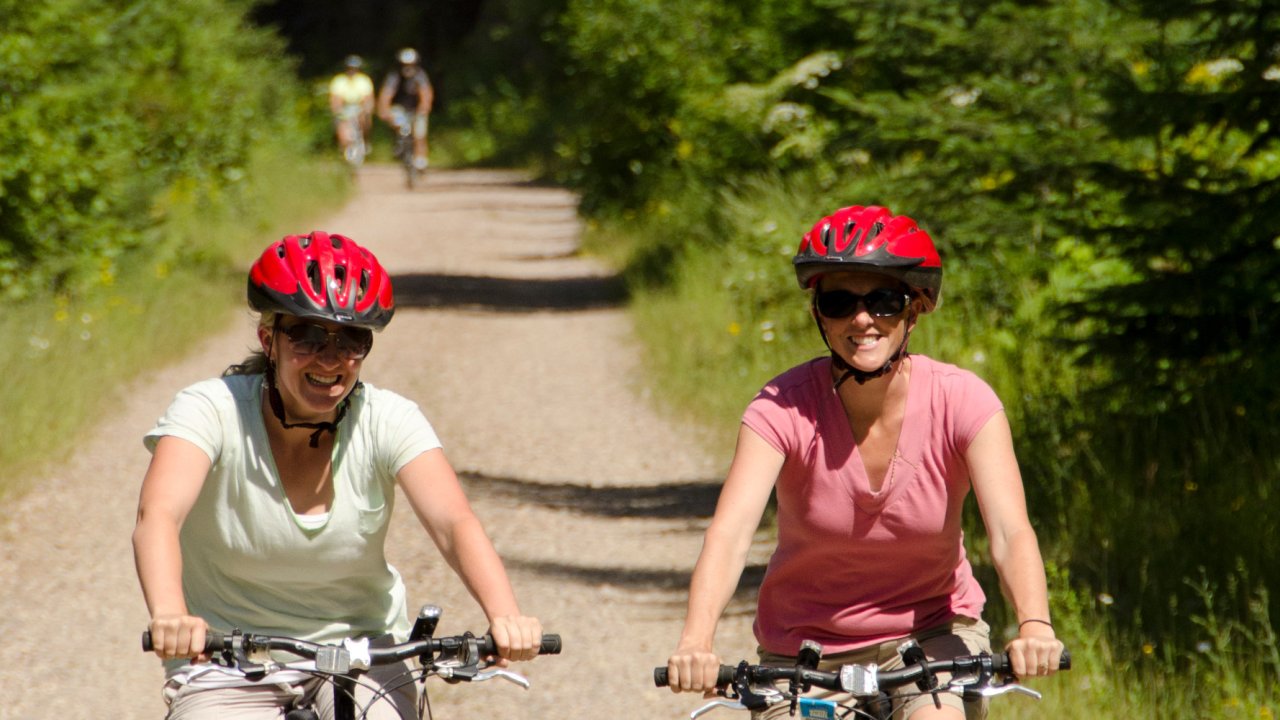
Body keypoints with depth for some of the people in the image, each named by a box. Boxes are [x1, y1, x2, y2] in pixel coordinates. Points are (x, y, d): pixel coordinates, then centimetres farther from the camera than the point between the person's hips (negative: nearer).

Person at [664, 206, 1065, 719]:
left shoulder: (961, 402, -15)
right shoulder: (784, 408, -17)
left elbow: (1011, 532, -26)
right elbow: (730, 533, -30)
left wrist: (1034, 627, -47)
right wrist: (695, 642, -48)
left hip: (933, 633, -1)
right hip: (806, 648, 1)